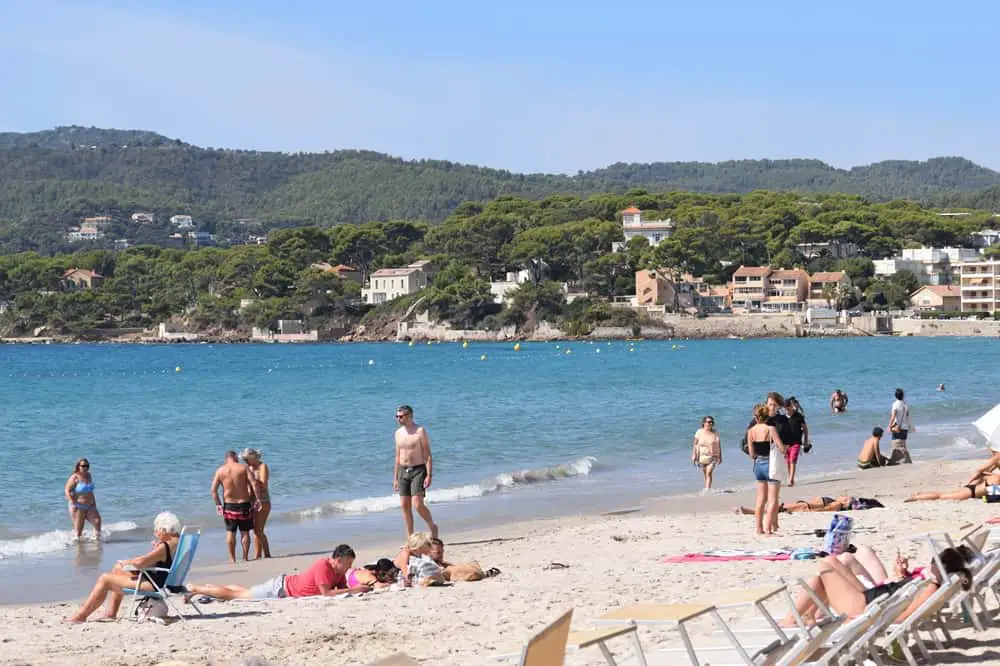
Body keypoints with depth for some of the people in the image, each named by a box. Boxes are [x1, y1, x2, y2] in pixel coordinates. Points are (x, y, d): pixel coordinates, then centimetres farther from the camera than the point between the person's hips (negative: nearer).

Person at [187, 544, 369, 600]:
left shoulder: (338, 571, -4)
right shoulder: (323, 567, -31)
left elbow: (343, 588, 3)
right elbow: (326, 593, -37)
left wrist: (360, 587, -17)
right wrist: (354, 590, -35)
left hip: (284, 584, 8)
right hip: (279, 589, -8)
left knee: (243, 591, 23)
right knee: (234, 595, 5)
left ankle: (197, 587, 36)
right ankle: (195, 589, 17)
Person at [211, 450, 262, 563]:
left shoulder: (220, 471, 0)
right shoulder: (244, 468, -3)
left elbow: (213, 489, -3)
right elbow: (254, 483, -13)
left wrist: (218, 504, 6)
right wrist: (257, 499, -10)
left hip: (229, 504, 1)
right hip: (244, 504, -1)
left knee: (230, 532, 10)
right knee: (245, 532, 9)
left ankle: (232, 559, 12)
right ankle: (245, 558, 11)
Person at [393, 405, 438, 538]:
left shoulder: (420, 431, -7)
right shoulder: (398, 433, 11)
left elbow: (427, 455, -9)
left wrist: (429, 475, -17)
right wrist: (395, 478, 14)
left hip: (418, 471, -6)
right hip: (403, 472, 6)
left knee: (418, 505, -15)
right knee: (405, 506, 3)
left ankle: (433, 527, 8)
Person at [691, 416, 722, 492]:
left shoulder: (715, 433, 2)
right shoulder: (699, 432, 0)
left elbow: (719, 445, 7)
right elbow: (695, 444, 1)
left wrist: (720, 457, 6)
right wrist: (694, 455, -6)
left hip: (712, 457, -1)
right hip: (702, 456, 1)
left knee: (709, 473, -15)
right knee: (705, 474, 10)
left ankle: (707, 489, -20)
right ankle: (708, 488, 23)